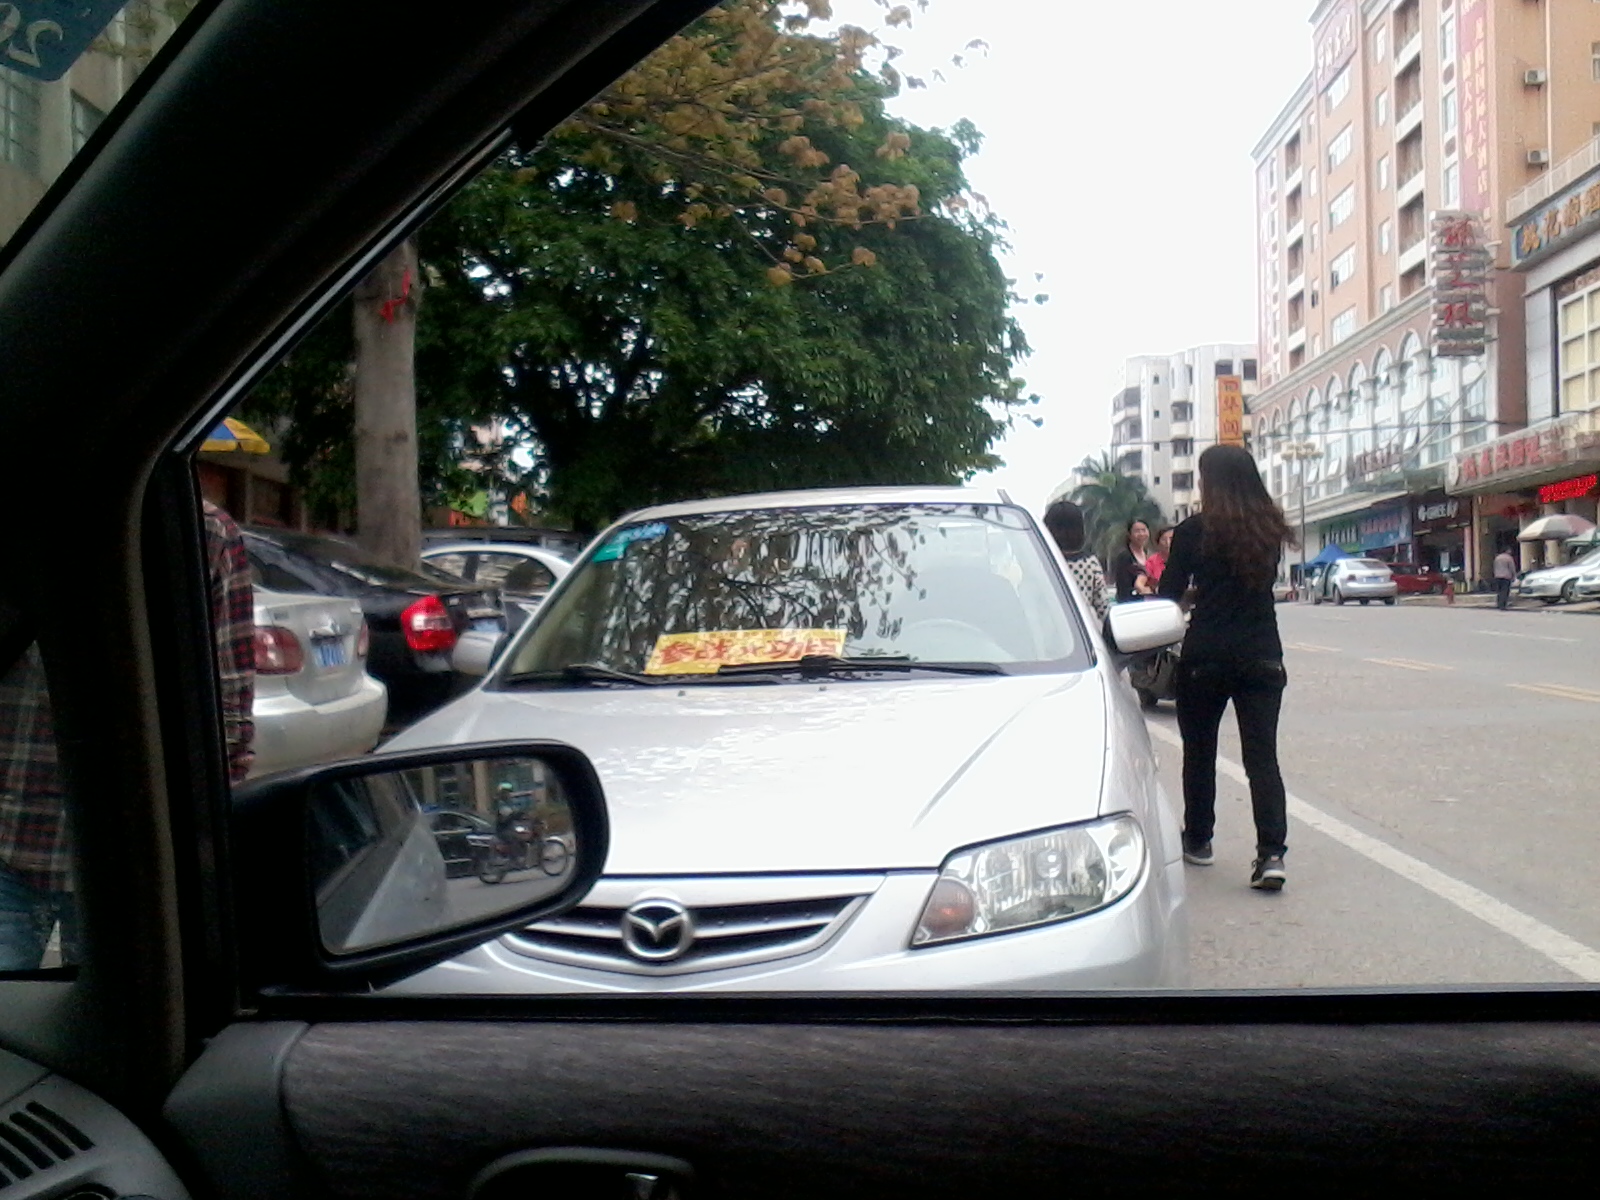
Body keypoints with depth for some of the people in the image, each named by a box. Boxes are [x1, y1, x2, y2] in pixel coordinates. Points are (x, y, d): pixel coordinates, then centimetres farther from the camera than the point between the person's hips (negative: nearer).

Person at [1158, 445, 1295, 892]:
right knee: (1262, 755, 2)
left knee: (1199, 752, 14)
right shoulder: (1270, 529, 5)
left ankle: (1197, 840, 26)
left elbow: (1169, 592, -2)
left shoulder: (1195, 530, -8)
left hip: (1206, 657, -3)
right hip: (1262, 655, 3)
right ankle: (1271, 853, -9)